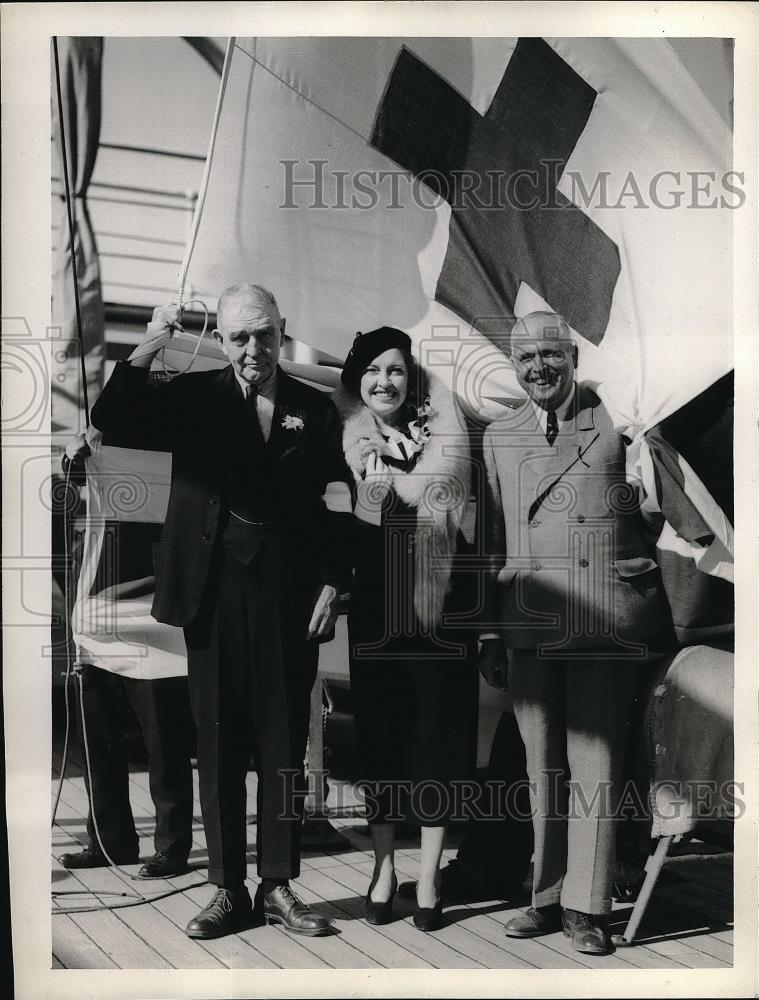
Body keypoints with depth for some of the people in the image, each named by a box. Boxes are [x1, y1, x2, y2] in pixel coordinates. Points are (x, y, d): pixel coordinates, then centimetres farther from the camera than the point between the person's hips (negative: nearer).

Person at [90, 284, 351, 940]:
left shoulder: (315, 410, 7)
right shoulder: (193, 397, 5)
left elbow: (335, 508, 6)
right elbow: (112, 422, -9)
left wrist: (331, 584, -3)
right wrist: (149, 348, -18)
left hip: (290, 599, 1)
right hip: (215, 594, 0)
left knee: (284, 747, 7)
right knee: (219, 745, 6)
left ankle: (279, 885, 18)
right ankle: (229, 890, 17)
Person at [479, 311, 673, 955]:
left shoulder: (618, 419, 5)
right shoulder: (500, 436, 15)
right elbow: (492, 539, 14)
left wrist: (658, 560, 0)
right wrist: (489, 632, 10)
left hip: (605, 620, -3)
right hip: (530, 624, 3)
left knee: (594, 762, -2)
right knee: (542, 766, 7)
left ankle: (585, 907, 7)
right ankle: (547, 898, 17)